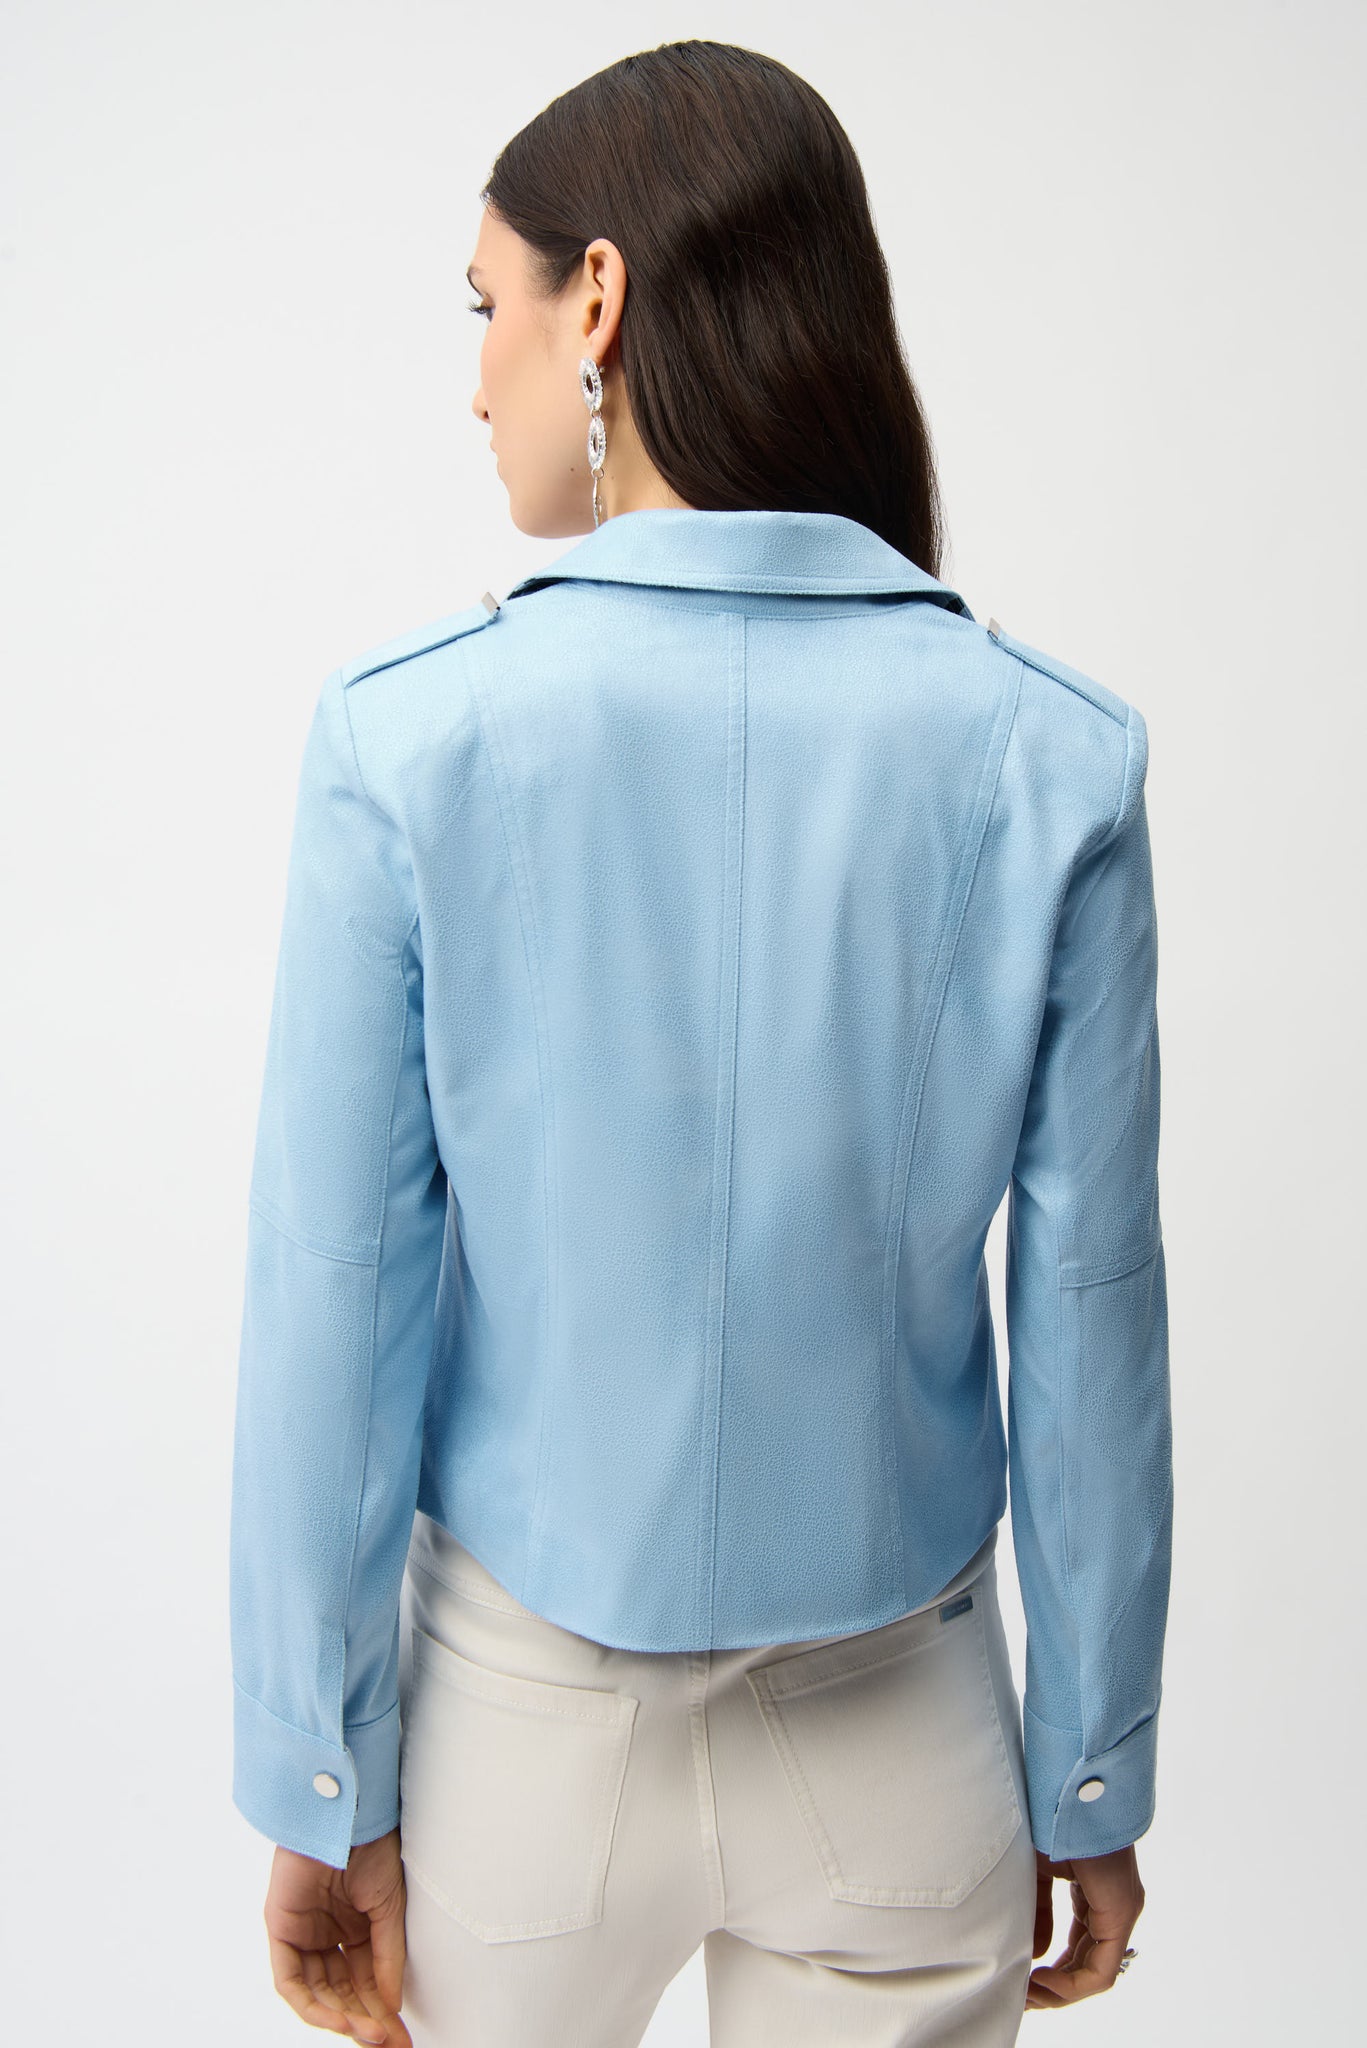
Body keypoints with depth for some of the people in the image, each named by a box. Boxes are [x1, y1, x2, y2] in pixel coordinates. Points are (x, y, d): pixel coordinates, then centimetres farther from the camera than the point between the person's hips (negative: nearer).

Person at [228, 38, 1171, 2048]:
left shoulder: (411, 733, -16)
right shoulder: (1050, 754, -12)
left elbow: (333, 1297, -13)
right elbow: (1090, 1311, -8)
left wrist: (317, 1788, 0)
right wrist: (1094, 1784, 5)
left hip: (521, 1725, -1)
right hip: (899, 1739, 1)